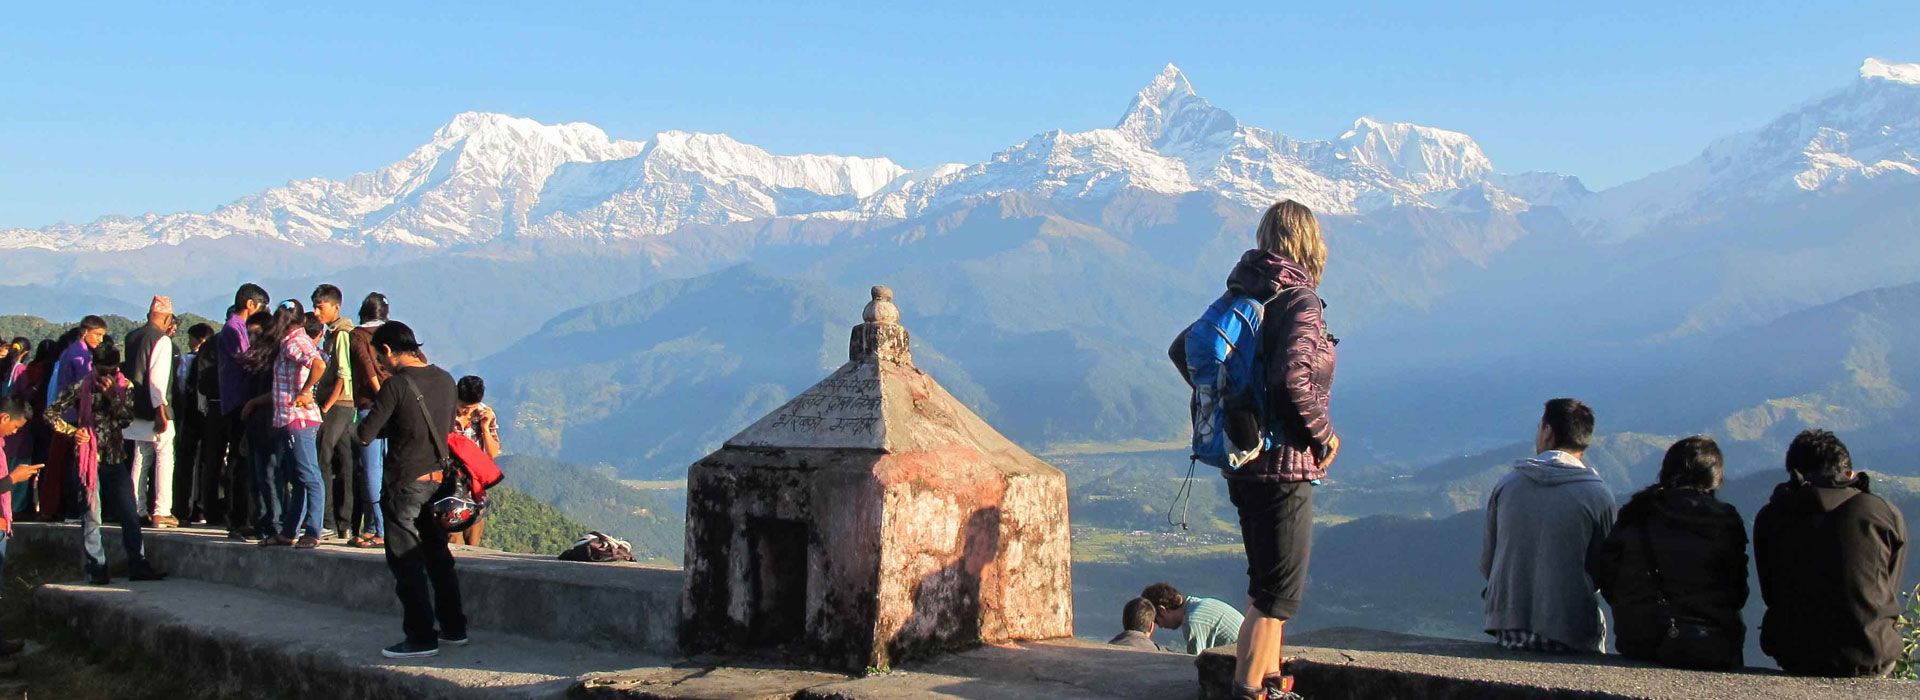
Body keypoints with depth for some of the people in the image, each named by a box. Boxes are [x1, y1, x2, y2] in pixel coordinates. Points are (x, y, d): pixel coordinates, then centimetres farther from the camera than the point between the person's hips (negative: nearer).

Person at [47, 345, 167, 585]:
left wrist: (112, 394, -16)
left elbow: (127, 417, -6)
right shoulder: (80, 389, -1)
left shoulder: (125, 387, 5)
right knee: (92, 516, -1)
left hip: (116, 457, 3)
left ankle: (137, 565, 4)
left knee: (130, 515, 0)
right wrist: (73, 431, -9)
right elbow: (50, 412, 0)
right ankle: (96, 568, 4)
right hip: (89, 458, -2)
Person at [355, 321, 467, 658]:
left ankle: (421, 637, 0)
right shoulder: (444, 380, 5)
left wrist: (356, 429, 8)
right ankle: (454, 628, 22)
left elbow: (366, 434, -15)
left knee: (406, 561, 0)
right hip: (438, 479, 7)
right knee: (438, 555, 17)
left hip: (405, 483, -7)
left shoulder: (396, 384, -16)